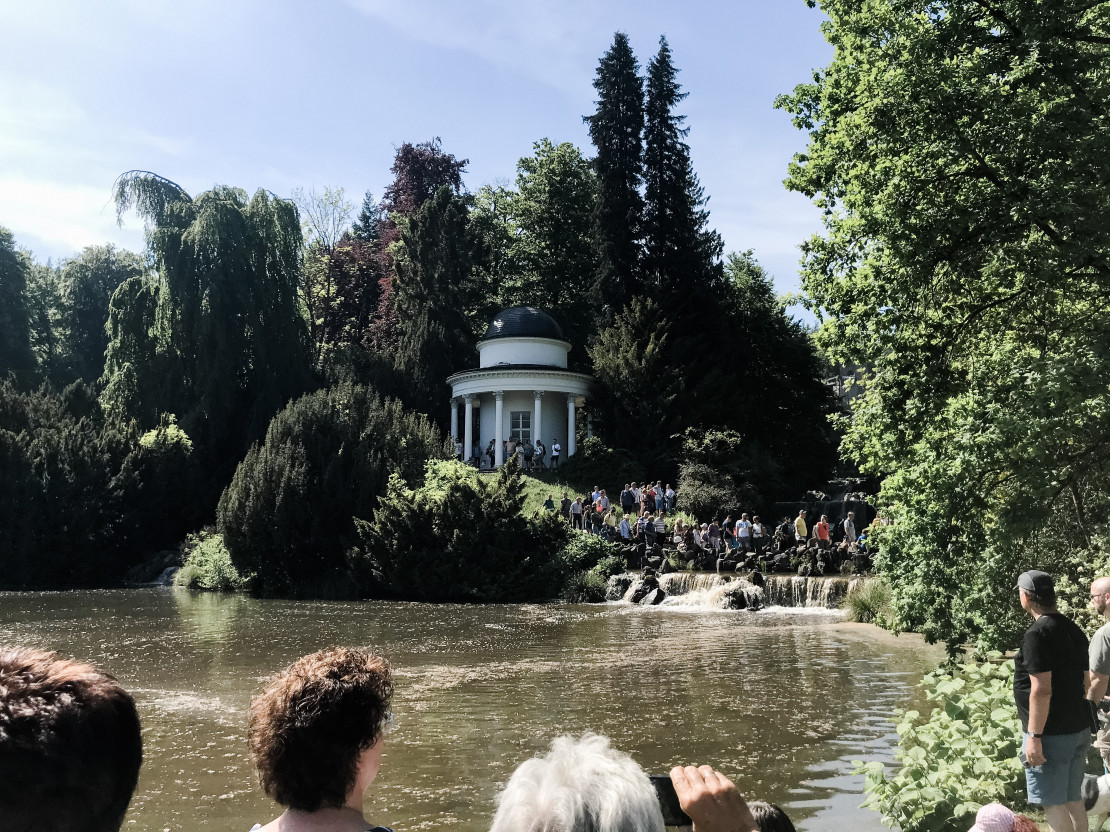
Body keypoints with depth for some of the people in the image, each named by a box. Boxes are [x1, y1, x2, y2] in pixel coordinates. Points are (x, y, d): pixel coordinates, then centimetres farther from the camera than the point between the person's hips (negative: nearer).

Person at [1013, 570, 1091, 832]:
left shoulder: (1037, 634, -18)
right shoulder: (1074, 630, 10)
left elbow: (1042, 690, -23)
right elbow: (1083, 683, 17)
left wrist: (1034, 736, -20)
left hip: (1053, 734, -9)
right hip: (1079, 729, 9)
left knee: (1054, 803, -1)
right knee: (1073, 799, 18)